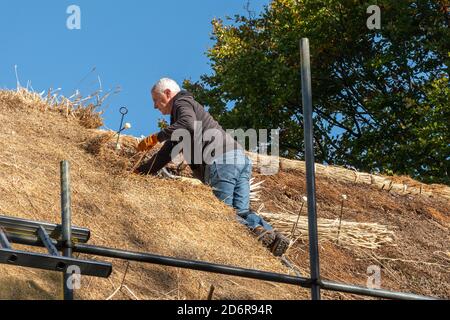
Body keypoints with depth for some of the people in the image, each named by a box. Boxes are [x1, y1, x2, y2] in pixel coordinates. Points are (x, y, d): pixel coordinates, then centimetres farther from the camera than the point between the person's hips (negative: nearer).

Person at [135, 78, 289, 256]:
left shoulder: (182, 103, 9)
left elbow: (189, 124, -17)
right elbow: (167, 153, 40)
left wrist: (156, 137, -14)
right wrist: (140, 172, 39)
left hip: (222, 161, -9)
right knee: (241, 212, 0)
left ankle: (256, 230, -33)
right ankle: (273, 236, -23)